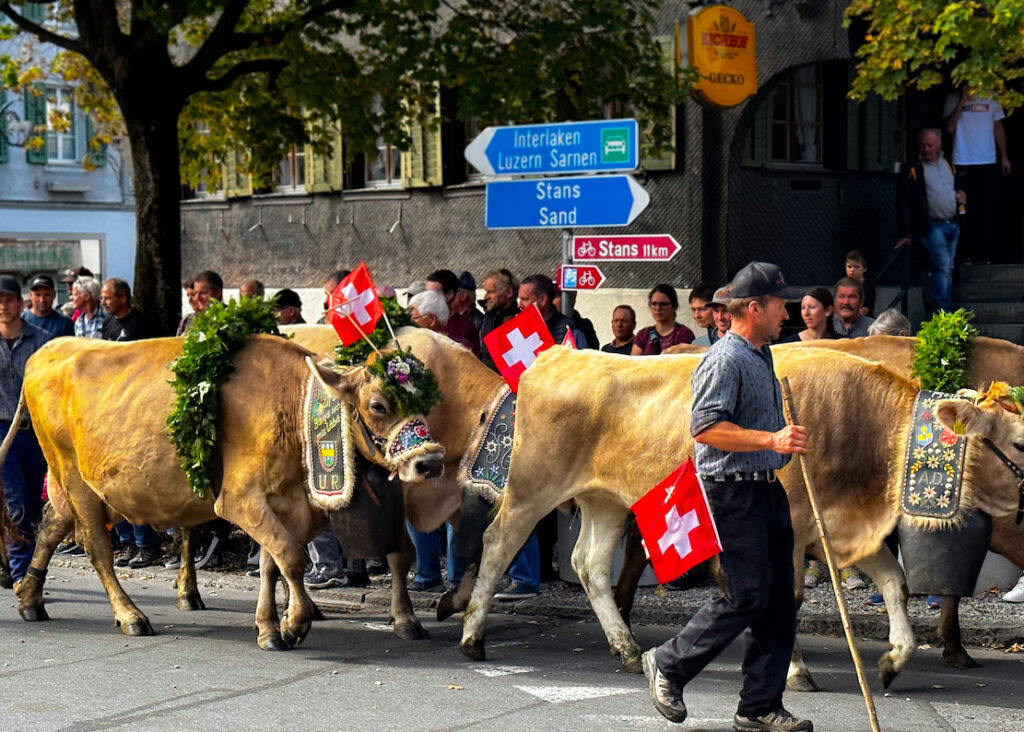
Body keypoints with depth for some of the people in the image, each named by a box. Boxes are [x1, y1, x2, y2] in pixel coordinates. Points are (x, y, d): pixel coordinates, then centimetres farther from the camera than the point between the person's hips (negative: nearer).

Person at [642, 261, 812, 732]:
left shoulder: (760, 357, 18)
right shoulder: (725, 360, -14)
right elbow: (706, 428, -23)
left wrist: (785, 442, 26)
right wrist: (771, 440, -29)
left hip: (768, 488, 10)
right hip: (733, 489, -10)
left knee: (779, 600, 6)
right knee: (748, 595, -11)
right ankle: (668, 665, 7)